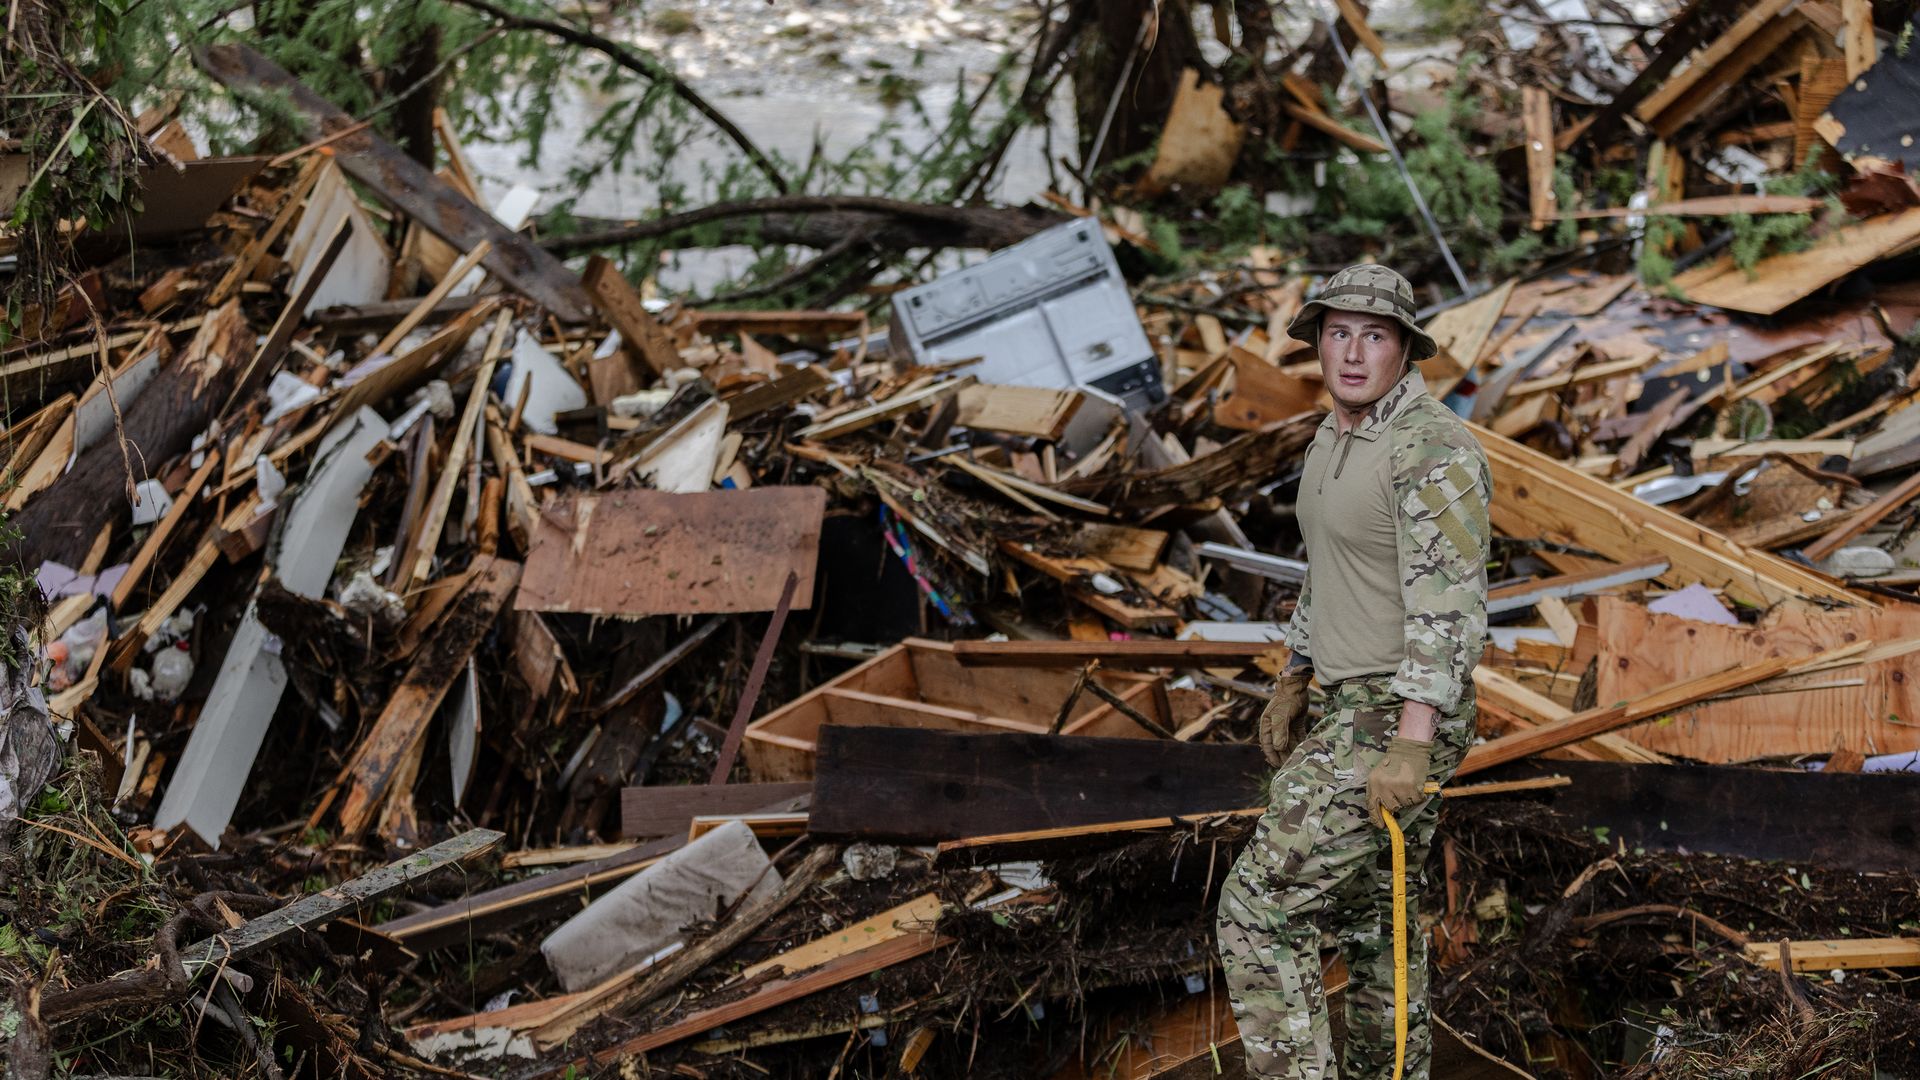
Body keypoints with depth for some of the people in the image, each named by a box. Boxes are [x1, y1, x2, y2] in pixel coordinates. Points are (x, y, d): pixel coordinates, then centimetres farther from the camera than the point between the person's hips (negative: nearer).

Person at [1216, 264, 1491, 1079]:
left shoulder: (1432, 449, -22)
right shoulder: (1338, 439, 10)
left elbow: (1449, 605, -26)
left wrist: (1410, 743, -29)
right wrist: (1293, 685, 25)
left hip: (1399, 720, -10)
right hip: (1360, 705, 10)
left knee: (1260, 906, -8)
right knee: (1367, 911, 21)